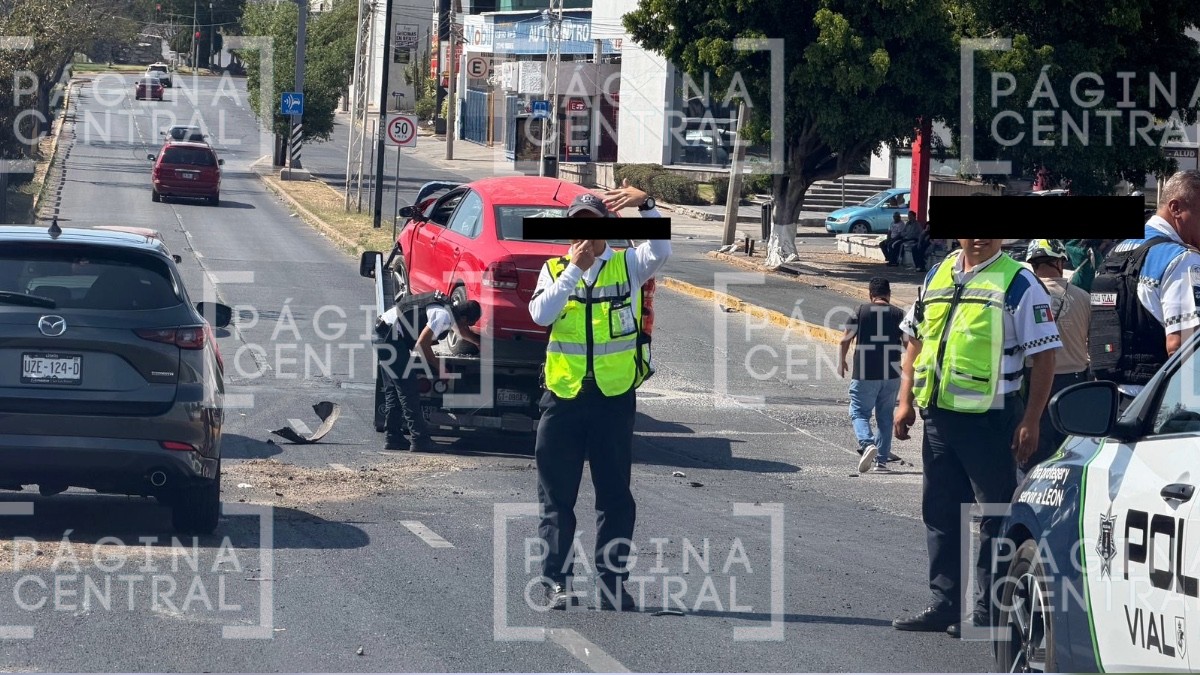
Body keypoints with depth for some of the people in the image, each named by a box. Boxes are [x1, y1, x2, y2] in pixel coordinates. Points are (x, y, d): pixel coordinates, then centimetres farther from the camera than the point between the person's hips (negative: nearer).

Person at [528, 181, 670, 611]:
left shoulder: (627, 266, 3)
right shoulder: (554, 270, 5)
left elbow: (660, 252, -18)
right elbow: (540, 314, -13)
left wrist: (646, 205, -30)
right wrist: (575, 269, -17)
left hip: (615, 397, 0)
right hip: (564, 397, 1)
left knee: (615, 495, 4)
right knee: (557, 496, 3)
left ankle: (613, 581, 8)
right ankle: (557, 582, 8)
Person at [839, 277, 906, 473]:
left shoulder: (861, 312, -2)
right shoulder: (898, 314, 2)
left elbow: (845, 340, -3)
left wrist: (841, 362, 12)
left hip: (865, 374, -2)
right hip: (891, 374, 2)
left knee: (859, 413, 6)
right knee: (885, 416, 13)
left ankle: (867, 444, -22)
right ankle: (881, 460, 12)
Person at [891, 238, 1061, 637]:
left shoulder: (1019, 283, -6)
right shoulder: (937, 276, 13)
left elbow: (1044, 356, -8)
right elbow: (915, 341, 21)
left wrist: (1030, 421, -13)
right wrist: (905, 401, 12)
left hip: (990, 420, -6)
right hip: (938, 416, 7)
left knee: (994, 516, -2)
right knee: (940, 513, 11)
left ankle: (989, 612, 3)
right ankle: (944, 606, 19)